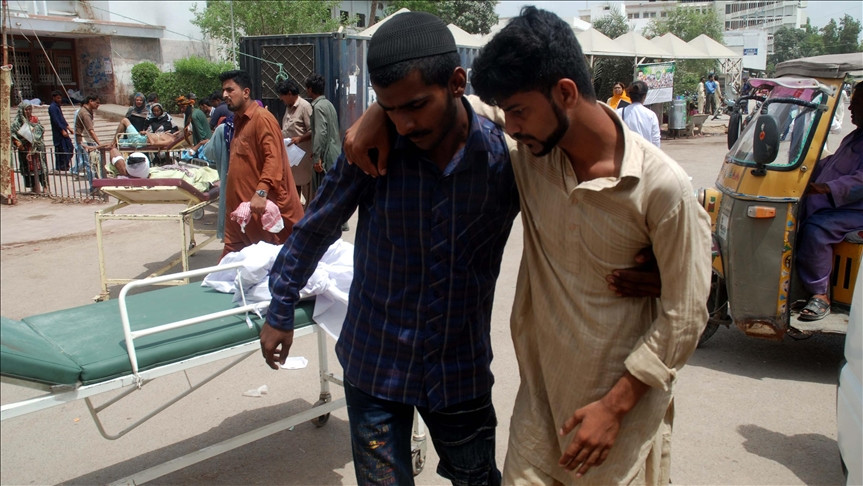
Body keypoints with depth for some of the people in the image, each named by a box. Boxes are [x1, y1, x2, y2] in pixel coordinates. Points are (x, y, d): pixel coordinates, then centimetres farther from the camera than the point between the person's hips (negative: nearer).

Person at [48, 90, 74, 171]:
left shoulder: (58, 106, 18)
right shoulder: (52, 107, -12)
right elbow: (56, 120, -18)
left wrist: (68, 127, 15)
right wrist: (62, 131, -20)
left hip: (63, 131, 10)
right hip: (58, 132, -10)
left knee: (70, 147, 11)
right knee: (61, 149, -6)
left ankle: (65, 165, 18)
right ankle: (61, 166, 0)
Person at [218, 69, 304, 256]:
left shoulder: (262, 118, -12)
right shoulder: (239, 120, 18)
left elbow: (273, 158, -22)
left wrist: (261, 192, -31)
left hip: (263, 206, -9)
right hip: (241, 207, 9)